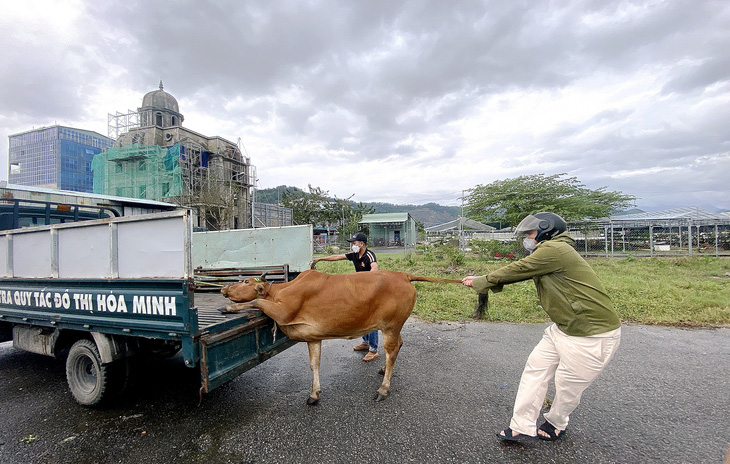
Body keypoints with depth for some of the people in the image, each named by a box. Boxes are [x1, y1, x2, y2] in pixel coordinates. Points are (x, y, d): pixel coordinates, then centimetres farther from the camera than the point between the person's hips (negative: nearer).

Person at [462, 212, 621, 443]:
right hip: (563, 328, 10)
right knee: (536, 367, 7)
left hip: (593, 334, -10)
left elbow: (518, 269, -16)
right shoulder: (545, 255, 11)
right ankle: (522, 427, 15)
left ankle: (555, 425, 33)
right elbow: (519, 272, 12)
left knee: (568, 384, 7)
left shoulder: (554, 249, -20)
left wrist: (482, 281, -3)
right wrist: (480, 280, 8)